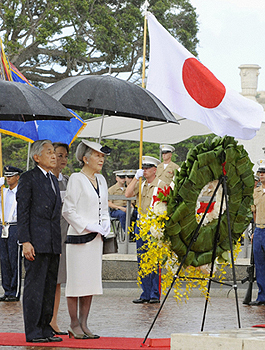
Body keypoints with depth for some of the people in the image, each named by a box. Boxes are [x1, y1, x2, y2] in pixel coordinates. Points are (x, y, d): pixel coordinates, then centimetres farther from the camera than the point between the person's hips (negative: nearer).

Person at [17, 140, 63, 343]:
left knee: (50, 288, 9)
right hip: (36, 243, -7)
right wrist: (25, 242, -16)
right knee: (34, 287, -5)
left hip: (53, 244, 8)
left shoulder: (54, 180, 19)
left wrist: (59, 243, 16)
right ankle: (33, 332, -2)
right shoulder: (28, 179, -4)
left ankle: (45, 329, 15)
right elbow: (22, 212, -9)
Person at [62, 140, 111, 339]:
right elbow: (68, 210, -11)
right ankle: (74, 325, 2)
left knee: (91, 282, 7)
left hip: (96, 238, 7)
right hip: (79, 237, -7)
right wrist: (86, 226, -15)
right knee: (77, 280, -4)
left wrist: (105, 225, 5)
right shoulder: (76, 179, -8)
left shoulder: (101, 180, 14)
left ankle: (84, 324, 12)